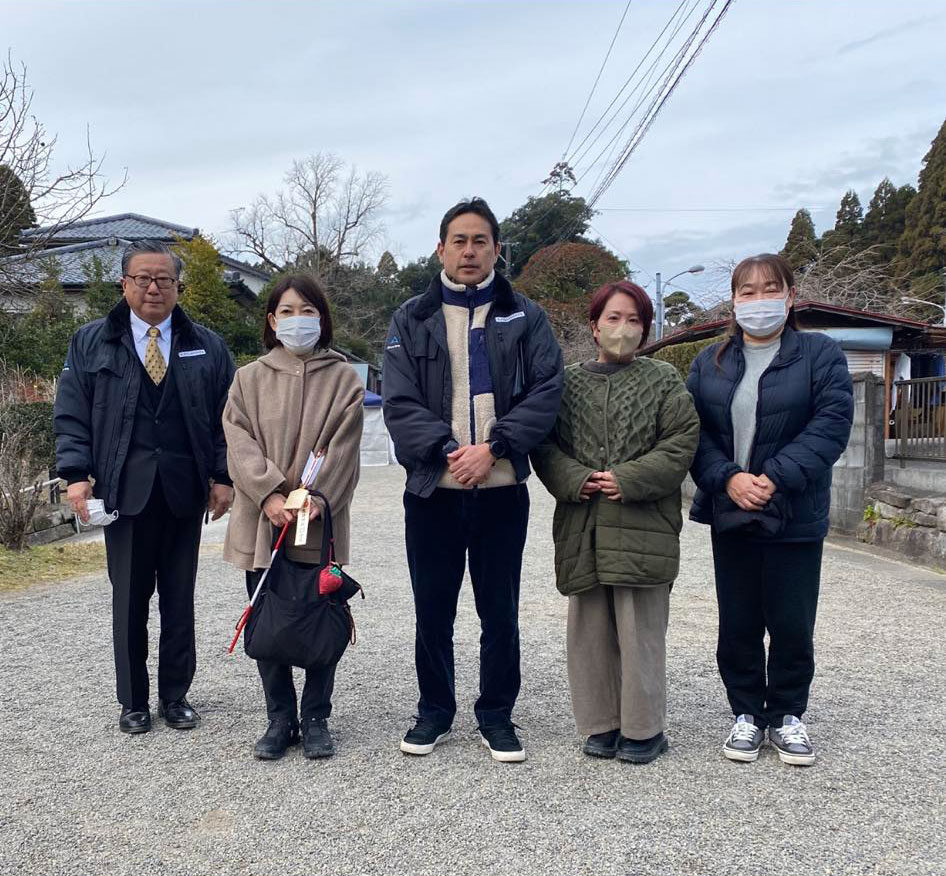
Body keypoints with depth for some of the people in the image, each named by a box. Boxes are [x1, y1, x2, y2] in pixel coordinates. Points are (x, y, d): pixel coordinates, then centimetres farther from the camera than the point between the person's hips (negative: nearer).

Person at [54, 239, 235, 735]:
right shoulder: (90, 343, 7)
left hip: (186, 492, 1)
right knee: (129, 601, 6)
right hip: (124, 491, -1)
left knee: (180, 600, 9)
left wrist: (223, 477, -2)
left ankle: (175, 696, 23)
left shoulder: (208, 348, 9)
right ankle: (132, 702, 20)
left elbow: (226, 418, 6)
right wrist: (77, 473, -8)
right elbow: (72, 415, 3)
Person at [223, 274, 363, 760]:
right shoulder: (250, 378, 8)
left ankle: (315, 720, 20)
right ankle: (280, 720, 21)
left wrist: (317, 499, -17)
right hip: (261, 523, 1)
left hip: (321, 525, -1)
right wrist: (270, 494, -16)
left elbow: (342, 449, -4)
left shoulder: (343, 378, 4)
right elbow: (239, 444, -2)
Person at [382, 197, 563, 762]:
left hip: (502, 490, 0)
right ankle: (435, 712, 28)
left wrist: (493, 447, -17)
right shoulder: (412, 320, 6)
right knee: (433, 611, 11)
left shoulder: (525, 317, 6)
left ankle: (497, 716, 26)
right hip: (432, 490, 1)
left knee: (501, 612, 9)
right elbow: (400, 403, -3)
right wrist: (448, 451, -18)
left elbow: (547, 393, -5)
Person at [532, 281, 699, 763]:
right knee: (590, 630, 9)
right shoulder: (568, 382, 12)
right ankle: (601, 724, 22)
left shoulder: (663, 381, 5)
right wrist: (574, 480, -9)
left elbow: (682, 442, -3)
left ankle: (643, 729, 15)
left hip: (642, 529, -3)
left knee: (640, 630, 1)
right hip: (581, 529, 3)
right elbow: (544, 443, 8)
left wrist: (628, 480, -12)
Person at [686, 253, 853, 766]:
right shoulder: (710, 362, 9)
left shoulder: (820, 354, 0)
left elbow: (831, 423, -11)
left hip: (795, 517, -2)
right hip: (731, 516, 3)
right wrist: (728, 478, -15)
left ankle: (788, 716, 24)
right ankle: (746, 714, 25)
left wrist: (776, 478, -20)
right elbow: (693, 430, 1)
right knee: (737, 624, 9)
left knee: (792, 624, 5)